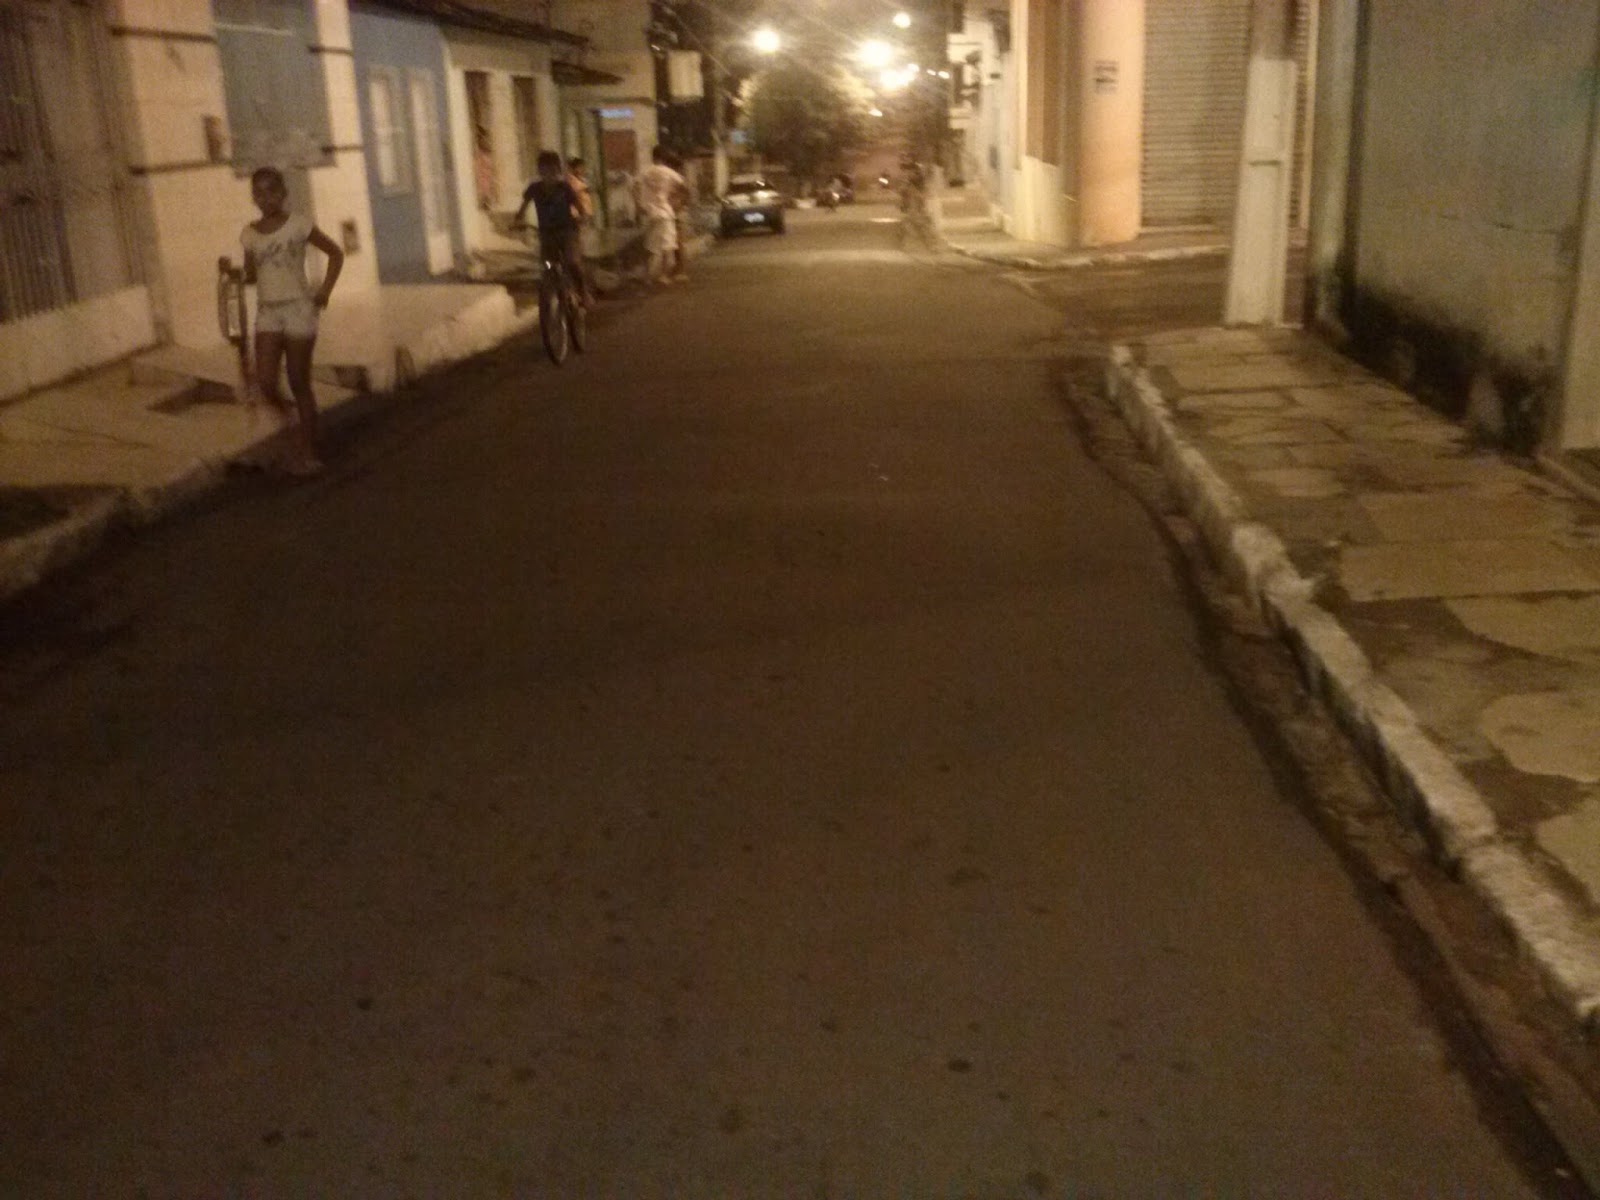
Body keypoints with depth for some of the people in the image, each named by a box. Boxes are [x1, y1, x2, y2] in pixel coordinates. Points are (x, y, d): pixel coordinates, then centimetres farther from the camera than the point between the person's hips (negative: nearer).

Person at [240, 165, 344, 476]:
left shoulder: (298, 224, -4)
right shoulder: (250, 234, 6)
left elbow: (335, 253, 3)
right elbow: (251, 276, 13)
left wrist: (324, 291, -5)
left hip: (299, 310, -3)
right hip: (267, 313, 3)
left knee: (299, 384, 1)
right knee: (266, 384, -9)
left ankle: (308, 452, 12)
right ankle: (294, 422, 21)